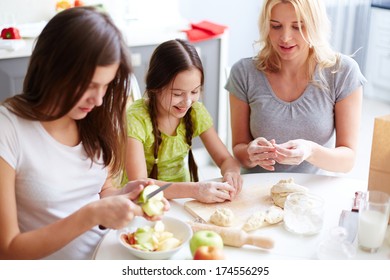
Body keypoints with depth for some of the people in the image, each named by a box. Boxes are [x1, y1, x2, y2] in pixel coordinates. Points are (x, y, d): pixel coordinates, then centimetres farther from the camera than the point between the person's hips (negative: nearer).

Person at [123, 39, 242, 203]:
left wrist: (231, 172, -22)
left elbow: (226, 159, 2)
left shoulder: (196, 112, -3)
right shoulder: (136, 118, -19)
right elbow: (139, 183, -26)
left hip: (182, 199, 3)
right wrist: (194, 190, -37)